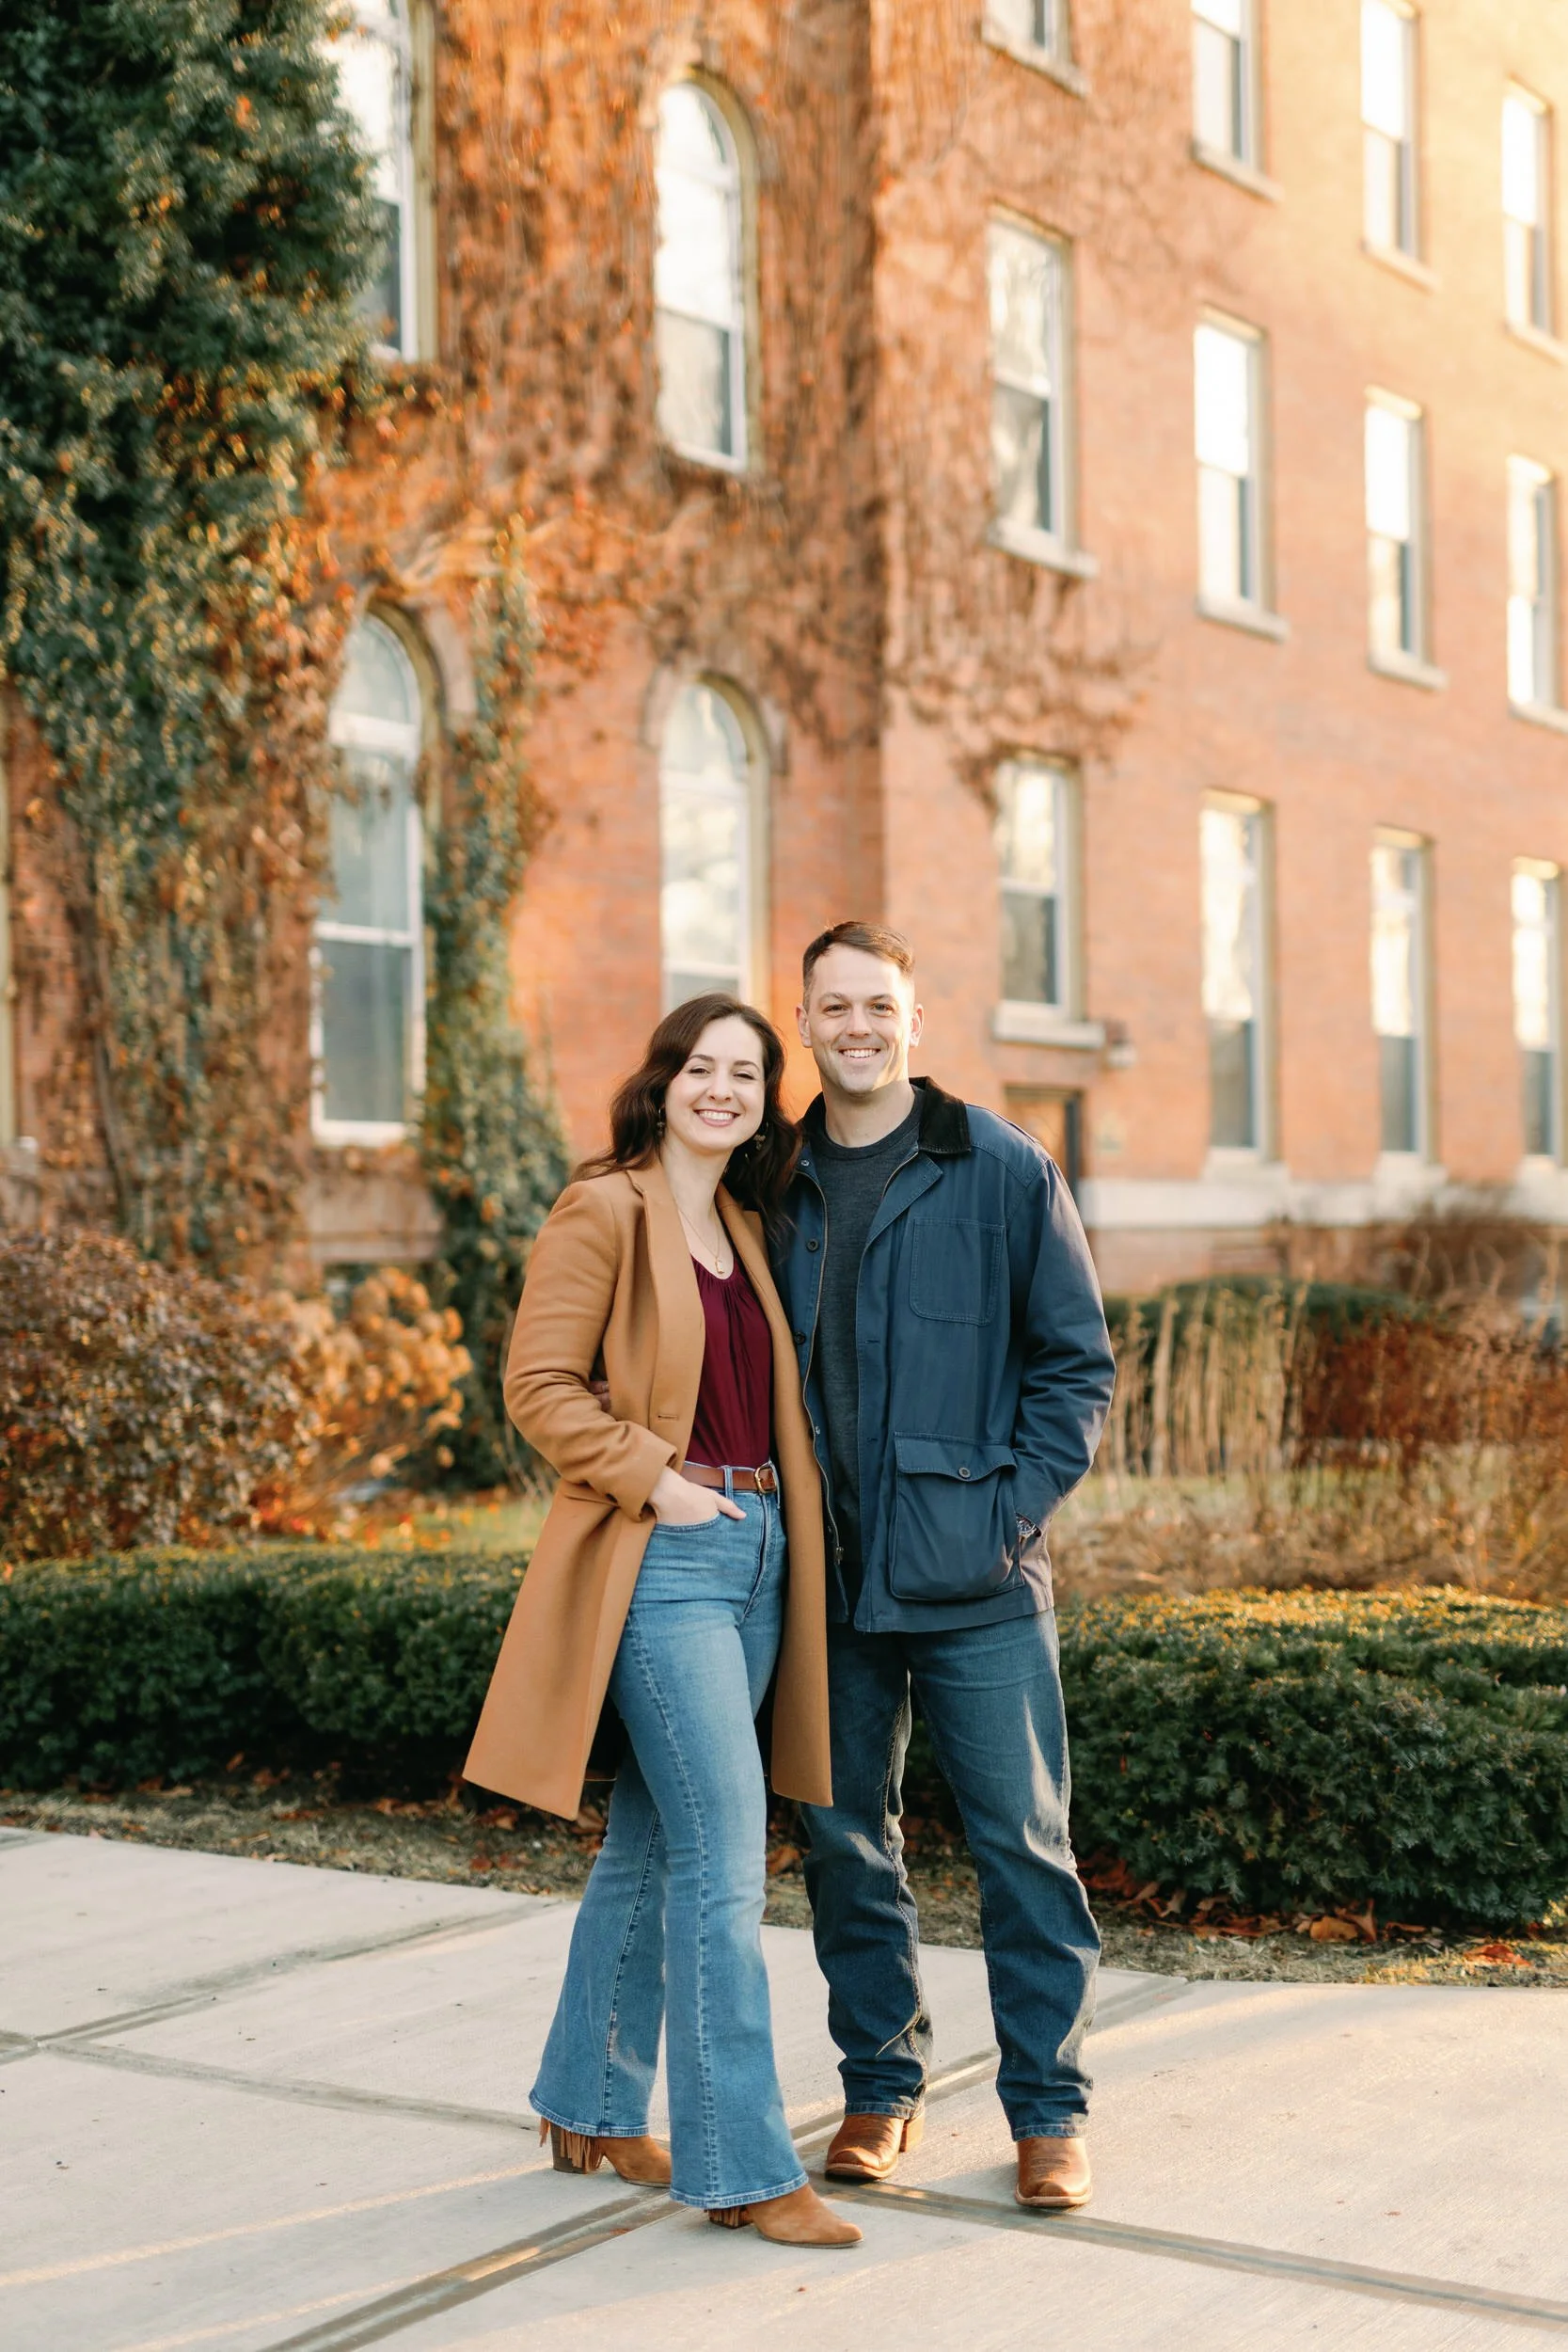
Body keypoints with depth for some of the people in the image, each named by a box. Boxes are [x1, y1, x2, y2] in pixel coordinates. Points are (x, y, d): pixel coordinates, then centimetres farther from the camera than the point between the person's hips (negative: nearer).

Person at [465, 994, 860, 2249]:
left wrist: (785, 1509, 11)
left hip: (754, 1552, 8)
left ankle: (590, 2107, 29)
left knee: (652, 1840, 15)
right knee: (724, 1853, -10)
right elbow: (541, 1384, -11)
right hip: (663, 1561, -8)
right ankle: (743, 2166, -4)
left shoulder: (747, 1227, 16)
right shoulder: (605, 1213, -6)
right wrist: (655, 1481, -16)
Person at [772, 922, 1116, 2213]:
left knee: (1022, 1838, 1)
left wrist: (1016, 1503, -9)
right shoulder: (773, 1185, 7)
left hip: (975, 1577, -3)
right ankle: (881, 2082, 26)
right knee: (845, 1838, 11)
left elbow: (1079, 1364, 1)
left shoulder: (1006, 1173, -2)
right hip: (827, 1577, 3)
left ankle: (1049, 2106, 14)